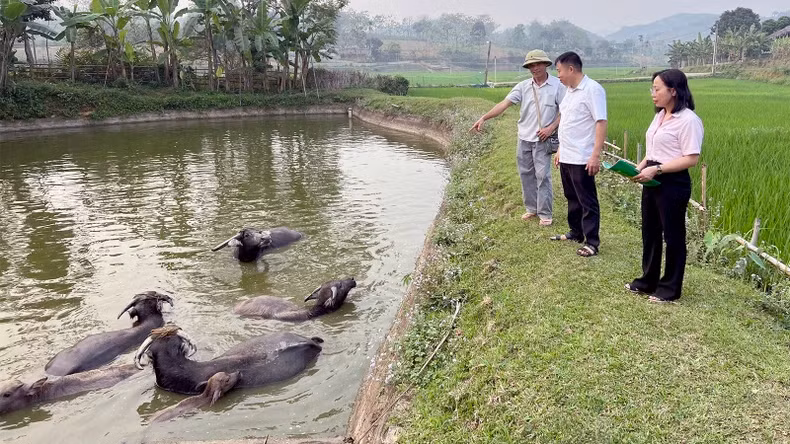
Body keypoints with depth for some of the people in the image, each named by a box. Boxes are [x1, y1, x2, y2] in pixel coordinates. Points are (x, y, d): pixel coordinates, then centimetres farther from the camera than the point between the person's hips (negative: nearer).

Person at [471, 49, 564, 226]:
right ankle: (531, 208, 25)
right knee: (526, 174, 11)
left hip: (543, 139, -4)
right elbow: (504, 104, -8)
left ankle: (545, 213, 6)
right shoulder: (523, 86, 0)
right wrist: (484, 117, -19)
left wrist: (551, 128, -15)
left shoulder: (557, 85, -7)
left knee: (542, 175, -4)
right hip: (524, 138, 4)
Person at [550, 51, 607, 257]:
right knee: (572, 198, 18)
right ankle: (576, 233, 32)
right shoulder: (569, 90, 14)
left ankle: (591, 242, 7)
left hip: (582, 159, -9)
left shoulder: (592, 89, -14)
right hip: (566, 157, 9)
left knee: (587, 201, -1)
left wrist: (596, 155, -25)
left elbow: (601, 122, -20)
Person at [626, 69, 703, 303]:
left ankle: (670, 288, 20)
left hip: (673, 183, -9)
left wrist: (656, 169, -24)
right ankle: (648, 281, 31)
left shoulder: (688, 120, -16)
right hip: (652, 181, 9)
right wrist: (641, 166, 2)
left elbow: (691, 158, -21)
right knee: (649, 232, 16)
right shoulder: (660, 116, 11)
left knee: (672, 235, 5)